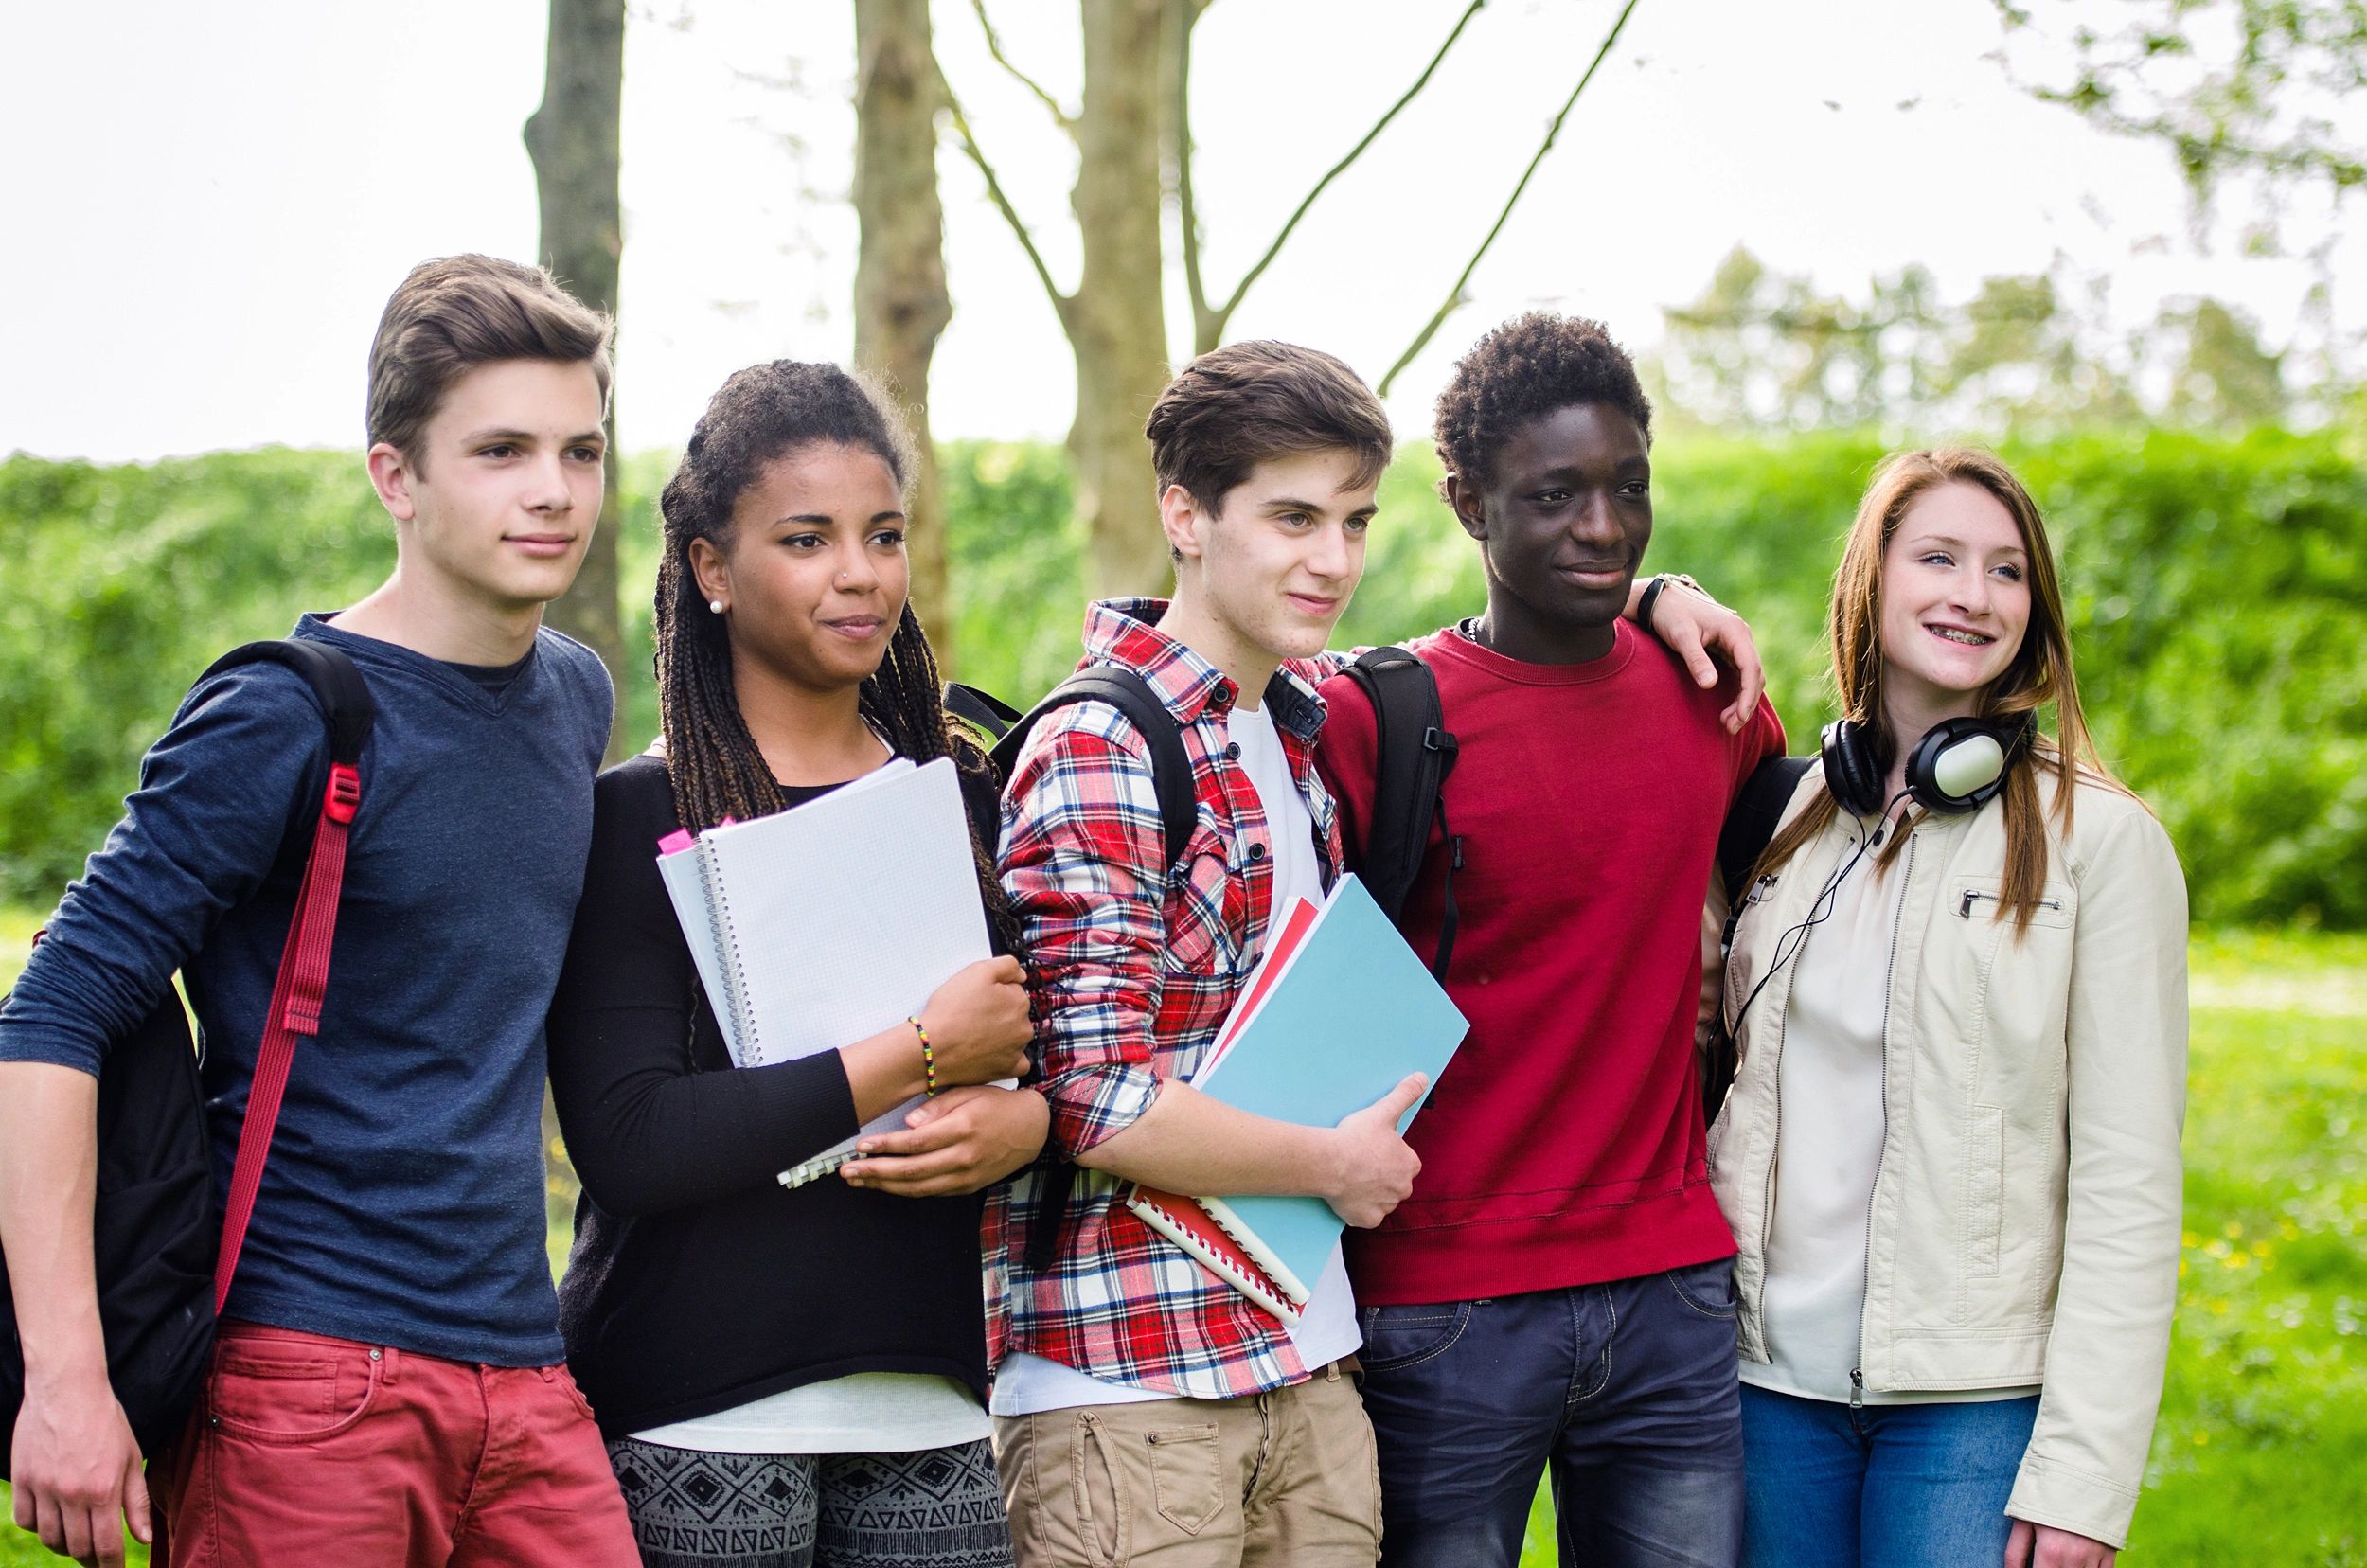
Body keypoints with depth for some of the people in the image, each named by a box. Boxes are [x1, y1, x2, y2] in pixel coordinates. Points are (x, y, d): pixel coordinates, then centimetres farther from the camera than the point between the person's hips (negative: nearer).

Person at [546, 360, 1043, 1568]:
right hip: (698, 1419, -4)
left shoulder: (961, 798, 11)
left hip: (928, 1408, 4)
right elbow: (627, 1142, -15)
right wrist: (921, 1052, -13)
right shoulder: (636, 818, -3)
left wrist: (1023, 1119, -8)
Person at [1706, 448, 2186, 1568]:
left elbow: (2128, 1184, -7)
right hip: (1771, 1374, 4)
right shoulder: (1785, 814, 8)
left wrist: (2083, 1472, -13)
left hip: (1974, 1400, -4)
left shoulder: (2099, 840, -4)